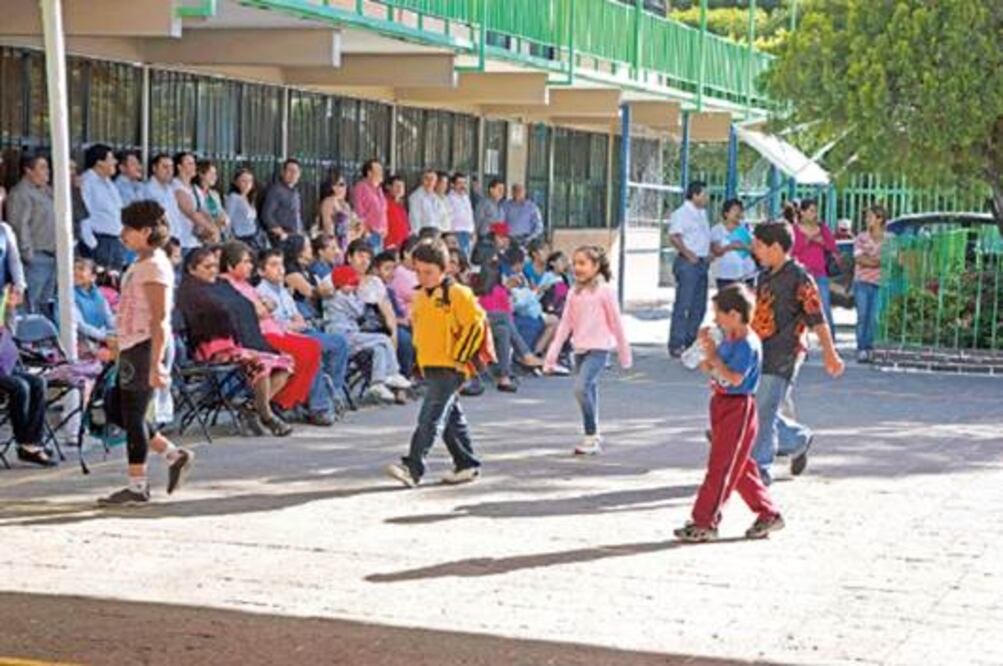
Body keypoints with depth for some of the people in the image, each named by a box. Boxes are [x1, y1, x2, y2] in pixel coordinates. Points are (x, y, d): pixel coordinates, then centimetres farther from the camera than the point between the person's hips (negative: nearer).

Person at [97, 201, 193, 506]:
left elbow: (160, 320, -20)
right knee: (115, 410, 13)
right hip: (132, 347, 10)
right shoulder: (142, 264, 16)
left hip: (146, 347, -10)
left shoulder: (154, 266, -14)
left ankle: (137, 486, 6)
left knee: (132, 415, -3)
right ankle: (174, 455, 16)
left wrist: (155, 365, -23)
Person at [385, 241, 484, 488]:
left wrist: (460, 356, -12)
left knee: (430, 418, -14)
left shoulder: (457, 294, -11)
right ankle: (467, 465, 23)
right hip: (429, 366, 8)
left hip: (450, 368, -8)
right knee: (452, 417, 14)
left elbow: (477, 324, -13)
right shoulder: (421, 296, 13)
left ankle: (413, 467, -18)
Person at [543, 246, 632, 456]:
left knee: (581, 387, -20)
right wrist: (552, 354, 6)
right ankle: (593, 437, 20)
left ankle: (592, 436, -11)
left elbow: (616, 323, -1)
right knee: (589, 391, 11)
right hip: (580, 349, 6)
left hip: (598, 348, -6)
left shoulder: (604, 291, -5)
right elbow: (565, 324, 10)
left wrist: (624, 354, 3)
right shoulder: (574, 293, 9)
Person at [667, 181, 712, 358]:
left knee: (699, 307, 11)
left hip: (701, 263, 9)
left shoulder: (702, 213, 18)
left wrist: (708, 255, 13)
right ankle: (676, 345, -7)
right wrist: (689, 255, -18)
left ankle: (690, 342, 20)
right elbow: (674, 237, -19)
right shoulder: (682, 213, -10)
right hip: (688, 263, -9)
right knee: (683, 305, -9)